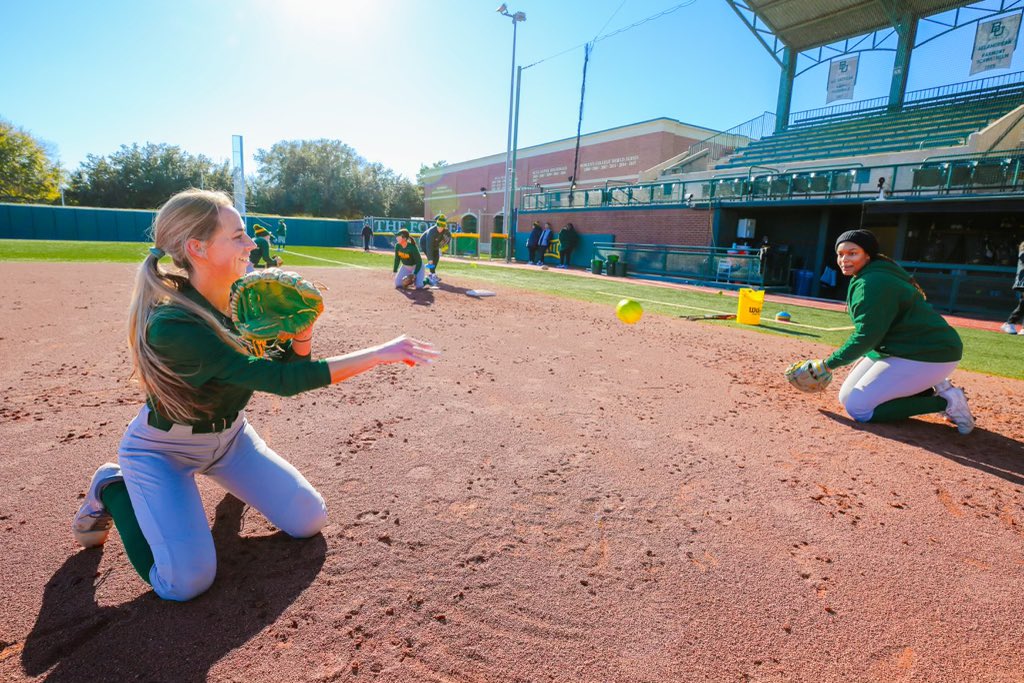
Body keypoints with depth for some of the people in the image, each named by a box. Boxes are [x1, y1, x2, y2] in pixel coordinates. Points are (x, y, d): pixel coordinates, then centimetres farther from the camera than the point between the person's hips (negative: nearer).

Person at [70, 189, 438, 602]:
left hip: (230, 437, 6)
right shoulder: (171, 325, -35)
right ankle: (113, 491, 10)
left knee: (310, 521, 1)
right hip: (162, 449, -5)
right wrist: (380, 353, -40)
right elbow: (280, 380, -39)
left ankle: (232, 478, 28)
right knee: (187, 581, -15)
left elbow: (290, 365, -5)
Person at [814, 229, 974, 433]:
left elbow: (866, 336, -23)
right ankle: (927, 388, 10)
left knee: (857, 408, -14)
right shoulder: (869, 277, 12)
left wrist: (829, 363, -15)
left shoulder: (872, 283, -21)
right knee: (847, 396, 9)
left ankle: (945, 401, -5)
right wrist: (865, 359, 12)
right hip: (898, 350, 10)